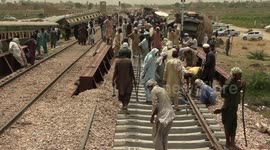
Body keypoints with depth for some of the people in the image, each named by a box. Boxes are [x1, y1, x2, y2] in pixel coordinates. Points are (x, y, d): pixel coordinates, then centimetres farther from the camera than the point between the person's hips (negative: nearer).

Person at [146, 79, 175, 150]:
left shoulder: (154, 91, -8)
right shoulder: (163, 89, 17)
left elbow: (156, 106, -16)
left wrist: (152, 116, -5)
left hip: (162, 116, -8)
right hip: (170, 115, 8)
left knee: (157, 137, 6)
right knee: (164, 136, 20)